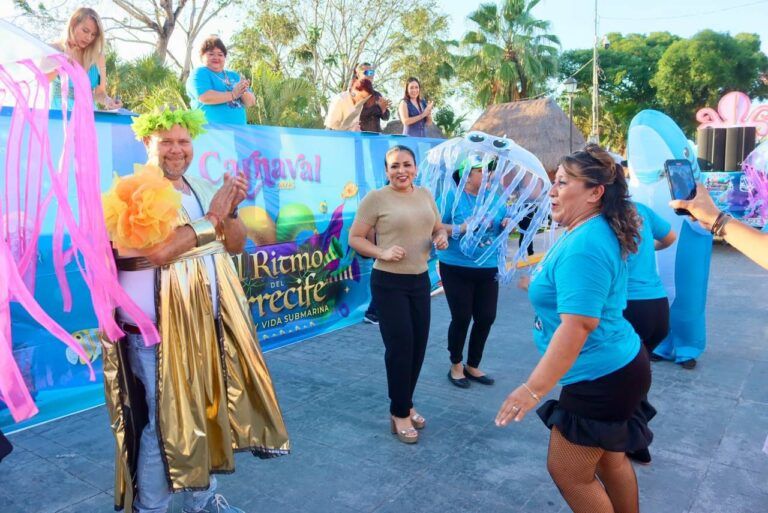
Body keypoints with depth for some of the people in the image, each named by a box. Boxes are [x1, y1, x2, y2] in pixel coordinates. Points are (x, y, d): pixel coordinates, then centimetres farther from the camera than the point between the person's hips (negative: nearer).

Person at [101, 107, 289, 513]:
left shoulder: (203, 189, 9)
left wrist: (228, 212, -13)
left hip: (210, 324, 7)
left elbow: (236, 243, 8)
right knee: (165, 422, 2)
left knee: (209, 410, 17)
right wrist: (211, 217, -19)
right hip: (159, 329, -7)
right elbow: (155, 252, -27)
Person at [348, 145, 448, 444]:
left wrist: (442, 238, -4)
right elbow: (355, 238, -8)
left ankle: (406, 405, 31)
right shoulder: (376, 198, -10)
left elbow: (438, 228, 19)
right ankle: (400, 414, 15)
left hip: (420, 280, 6)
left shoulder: (425, 195, 8)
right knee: (399, 347, -3)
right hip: (389, 283, -6)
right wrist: (383, 253, -23)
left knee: (418, 346, 11)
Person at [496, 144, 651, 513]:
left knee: (568, 472, 2)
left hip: (600, 378, -10)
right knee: (609, 459, 24)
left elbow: (578, 324, -34)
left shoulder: (584, 246, -26)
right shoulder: (596, 232, 6)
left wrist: (535, 387, -36)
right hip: (614, 368, 10)